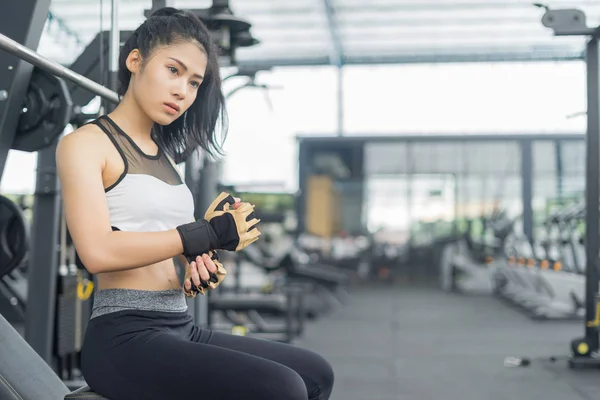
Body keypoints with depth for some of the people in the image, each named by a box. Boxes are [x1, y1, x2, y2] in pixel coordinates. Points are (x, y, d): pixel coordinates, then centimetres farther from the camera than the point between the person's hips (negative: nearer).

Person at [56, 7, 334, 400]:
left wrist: (197, 262, -1)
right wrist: (210, 233, -17)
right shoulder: (85, 144, -5)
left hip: (182, 329, 8)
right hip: (124, 338, -8)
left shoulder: (165, 155, 18)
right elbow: (98, 251, -21)